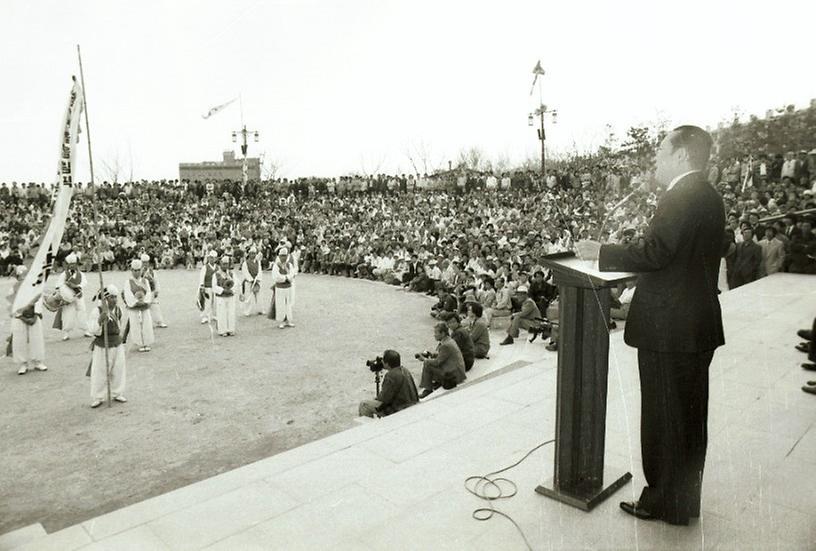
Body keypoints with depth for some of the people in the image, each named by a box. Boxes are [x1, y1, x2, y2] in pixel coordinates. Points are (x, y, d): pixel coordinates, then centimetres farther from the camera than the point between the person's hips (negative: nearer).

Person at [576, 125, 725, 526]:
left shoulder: (680, 197, -17)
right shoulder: (709, 196, 12)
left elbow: (654, 254, -25)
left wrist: (600, 252, -14)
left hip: (669, 328, -10)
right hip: (698, 325, 10)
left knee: (664, 417, 4)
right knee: (690, 415, 18)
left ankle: (666, 502, 18)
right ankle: (686, 499, 34)